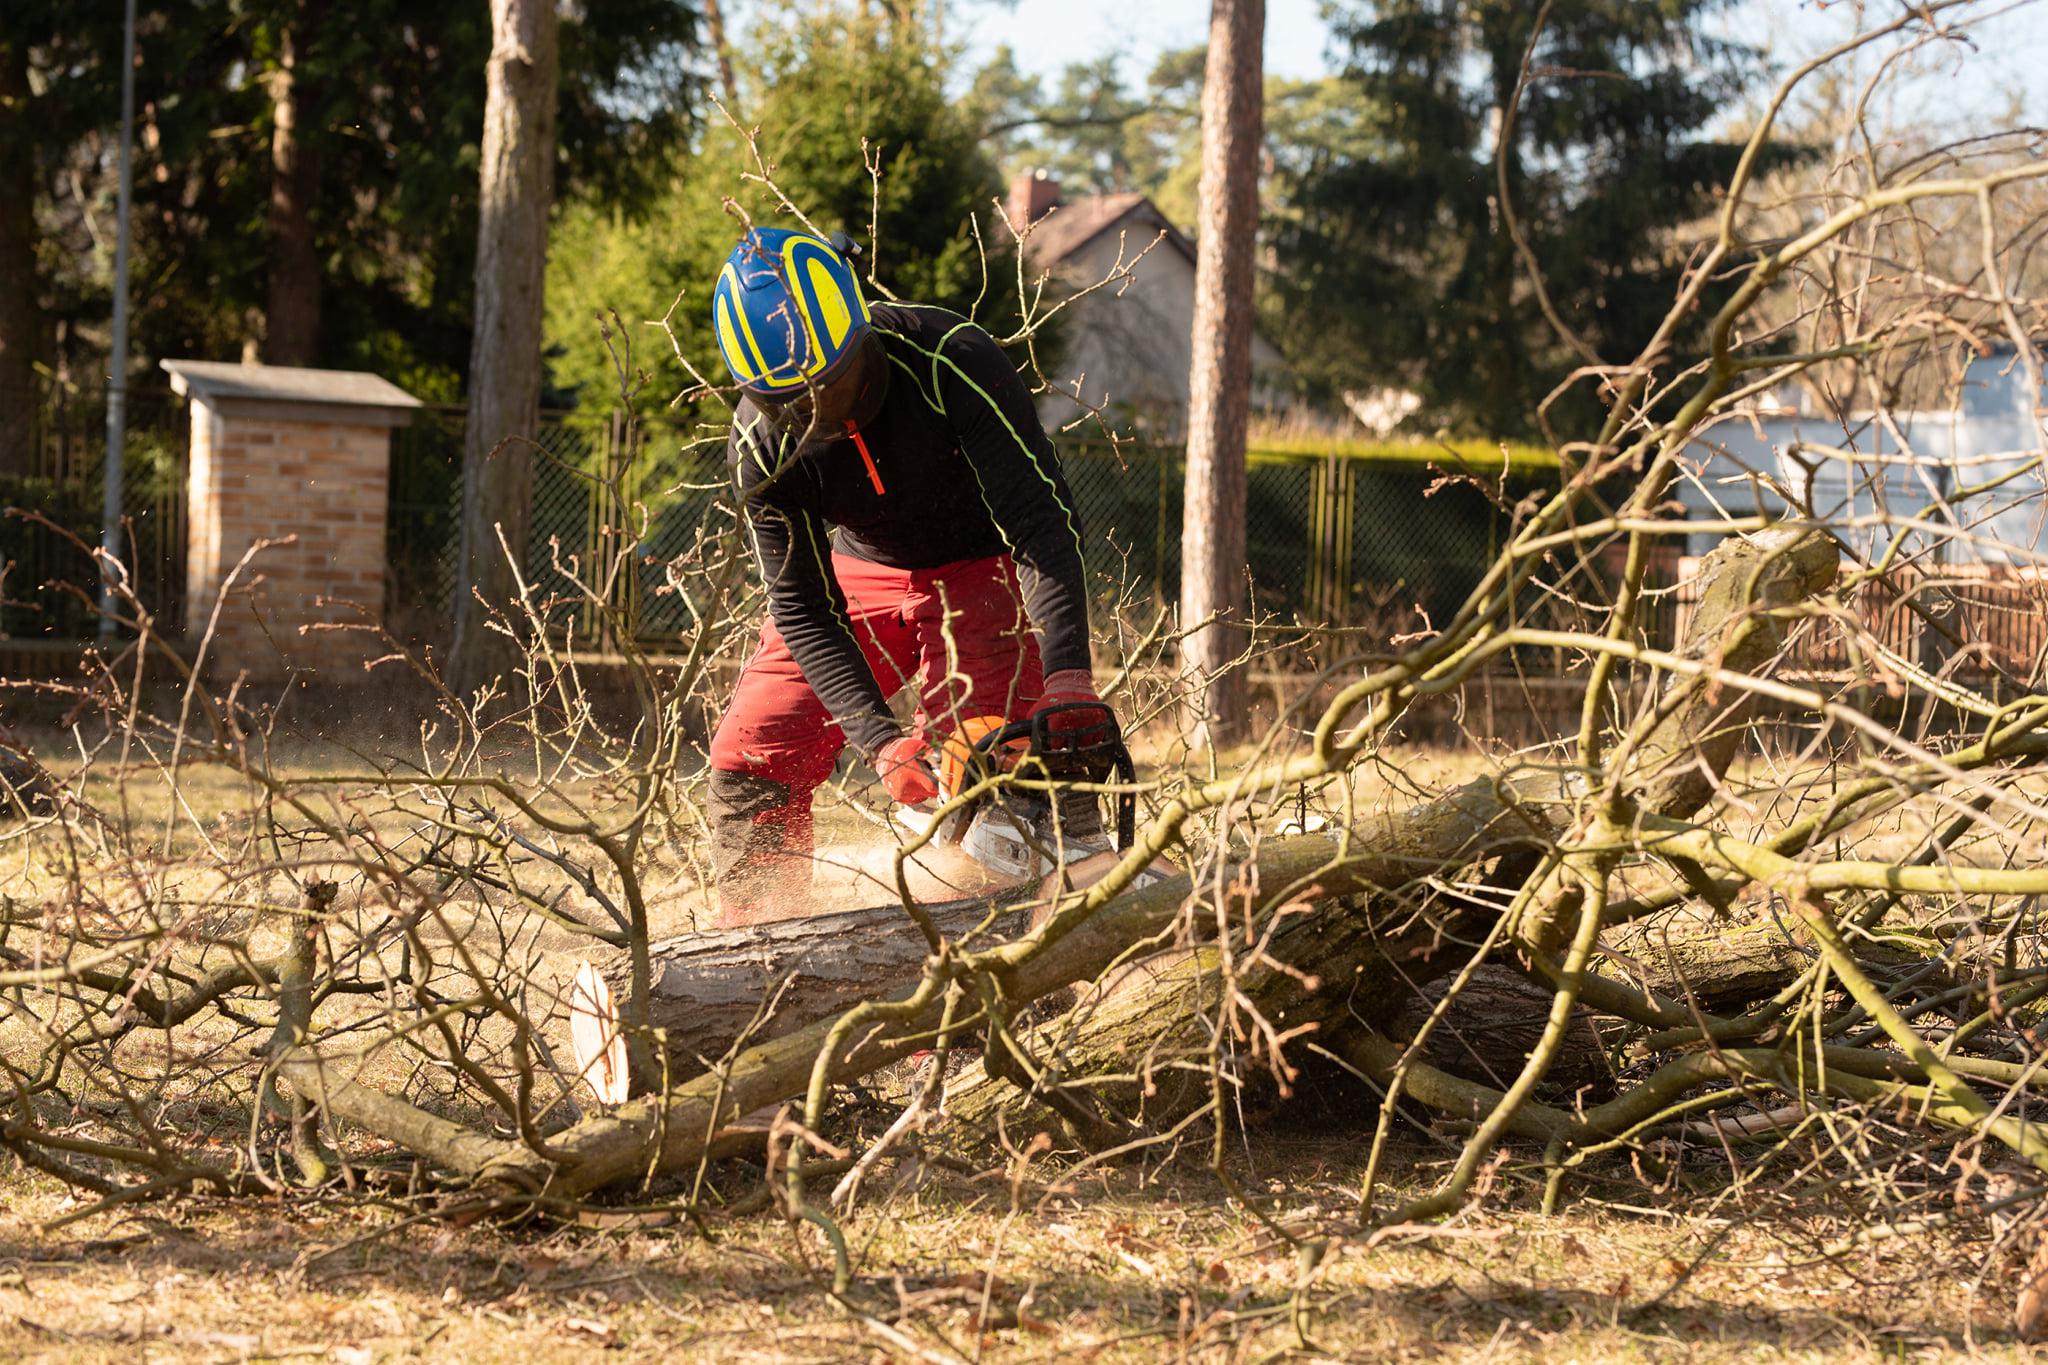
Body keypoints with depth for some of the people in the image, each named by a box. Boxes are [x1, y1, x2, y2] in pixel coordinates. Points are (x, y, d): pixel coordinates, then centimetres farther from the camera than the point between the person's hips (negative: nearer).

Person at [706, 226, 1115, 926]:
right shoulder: (761, 444, -23)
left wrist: (1070, 682, -49)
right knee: (750, 759, -5)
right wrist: (881, 742, -32)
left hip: (985, 572, -3)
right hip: (863, 573, 3)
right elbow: (803, 610, -19)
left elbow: (1042, 523, -37)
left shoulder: (953, 364, -34)